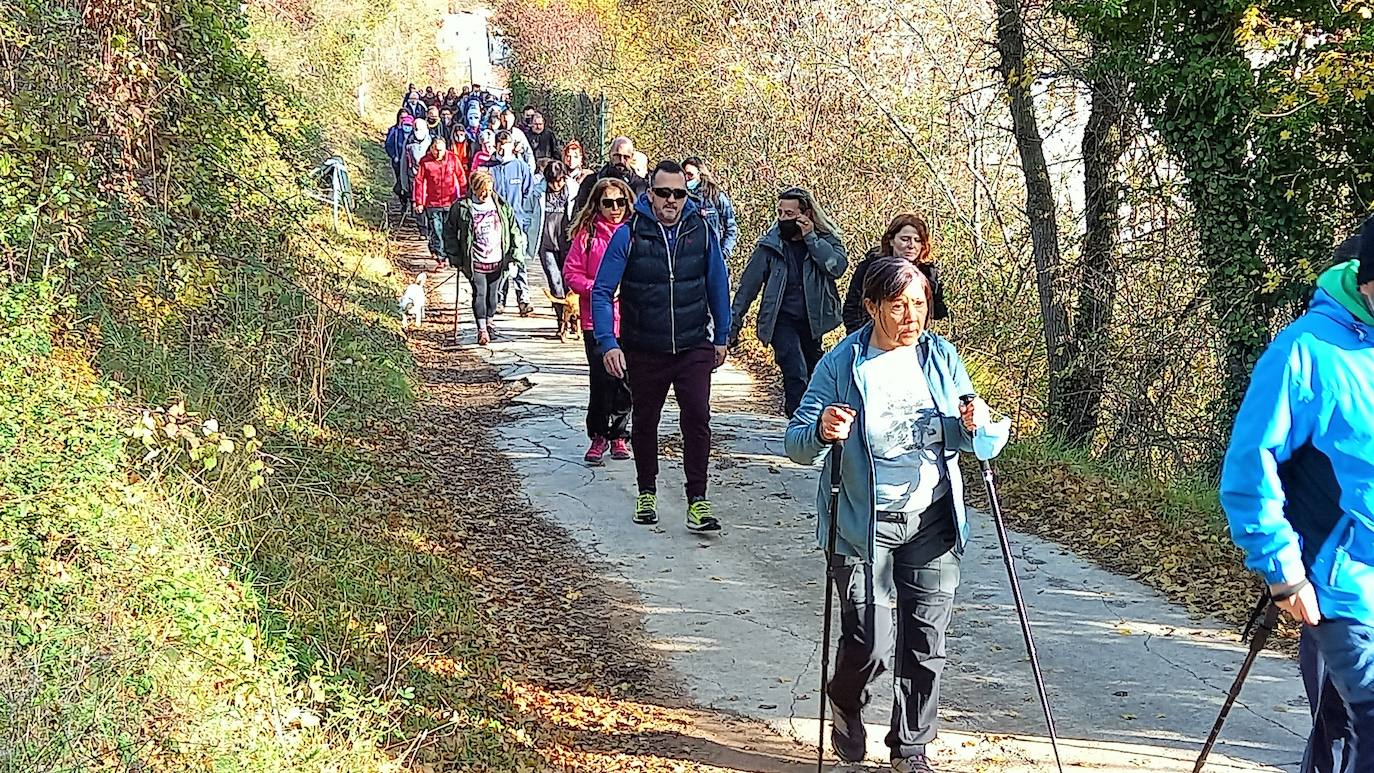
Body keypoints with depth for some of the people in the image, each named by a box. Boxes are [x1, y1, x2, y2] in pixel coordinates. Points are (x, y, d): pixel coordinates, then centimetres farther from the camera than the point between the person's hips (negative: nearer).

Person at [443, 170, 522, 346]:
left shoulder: (501, 206, 0)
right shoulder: (461, 208, -8)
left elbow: (514, 229, 9)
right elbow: (450, 232, 0)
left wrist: (514, 251, 5)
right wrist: (455, 257, -1)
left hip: (497, 261, 3)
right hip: (475, 262, -3)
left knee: (493, 293, 13)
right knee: (479, 293, -7)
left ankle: (489, 321, 34)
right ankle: (482, 329, -2)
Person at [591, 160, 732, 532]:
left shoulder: (701, 230, -4)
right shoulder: (629, 234, -10)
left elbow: (718, 285, 8)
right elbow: (602, 291, -9)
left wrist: (721, 337, 11)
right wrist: (608, 343, -18)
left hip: (694, 348, 0)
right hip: (643, 351, 0)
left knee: (697, 418, -12)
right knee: (645, 422, 14)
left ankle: (697, 501, -5)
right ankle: (646, 493, 33)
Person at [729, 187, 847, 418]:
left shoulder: (826, 240, -1)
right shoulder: (770, 245, -4)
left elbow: (838, 267, -21)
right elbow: (748, 286, 0)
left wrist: (811, 238, -21)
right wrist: (733, 325, -3)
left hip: (812, 321, 3)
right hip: (782, 321, -3)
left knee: (815, 378, 17)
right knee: (797, 377, -20)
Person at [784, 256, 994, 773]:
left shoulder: (942, 357, 3)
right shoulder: (841, 365, -7)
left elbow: (962, 439, 12)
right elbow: (796, 445, -8)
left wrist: (971, 426, -12)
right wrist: (821, 431, -30)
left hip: (932, 523, 3)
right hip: (863, 526, -3)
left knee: (926, 644, 4)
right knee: (870, 644, -8)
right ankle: (846, 705, 26)